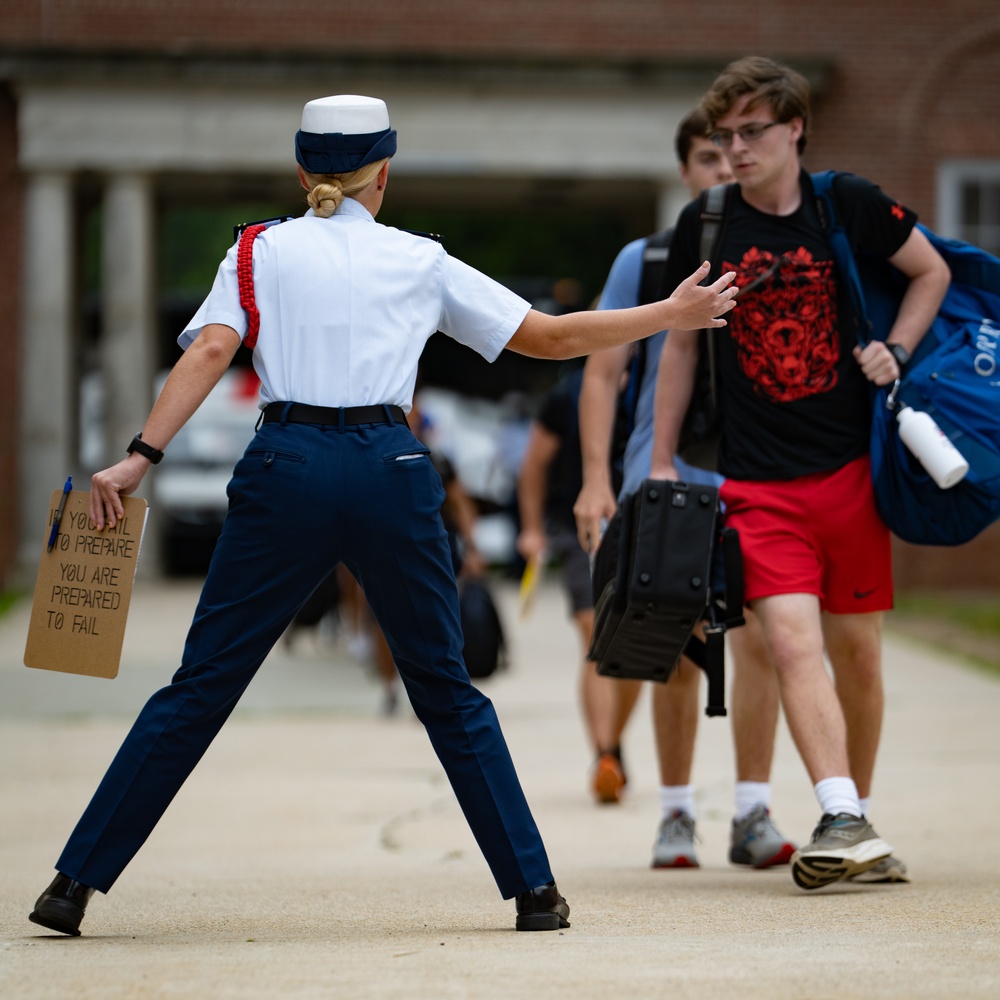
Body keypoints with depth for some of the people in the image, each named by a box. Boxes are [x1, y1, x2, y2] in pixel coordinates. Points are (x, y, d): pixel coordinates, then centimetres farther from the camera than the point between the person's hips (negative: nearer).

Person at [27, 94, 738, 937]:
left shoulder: (262, 250, 12)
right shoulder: (420, 262, 13)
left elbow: (211, 350, -5)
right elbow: (553, 337, 15)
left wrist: (140, 458, -12)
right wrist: (672, 314, 26)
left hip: (286, 466, 0)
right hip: (391, 471, 0)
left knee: (202, 686, 3)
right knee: (446, 688, 13)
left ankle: (78, 880, 1)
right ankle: (534, 888, 11)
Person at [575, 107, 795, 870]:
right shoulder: (643, 262, 6)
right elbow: (602, 376, 7)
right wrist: (596, 479, -2)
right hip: (665, 481, 0)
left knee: (757, 638, -11)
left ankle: (753, 814, -5)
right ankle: (677, 814, 14)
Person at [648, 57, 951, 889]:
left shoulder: (849, 206, -1)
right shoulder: (704, 227, 2)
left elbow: (932, 272, 14)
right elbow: (682, 343, 12)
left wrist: (895, 350, -3)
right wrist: (662, 463, 11)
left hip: (851, 468, 1)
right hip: (757, 479, -1)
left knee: (857, 648, 7)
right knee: (792, 641, -17)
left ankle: (859, 820, 23)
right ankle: (843, 823, -23)